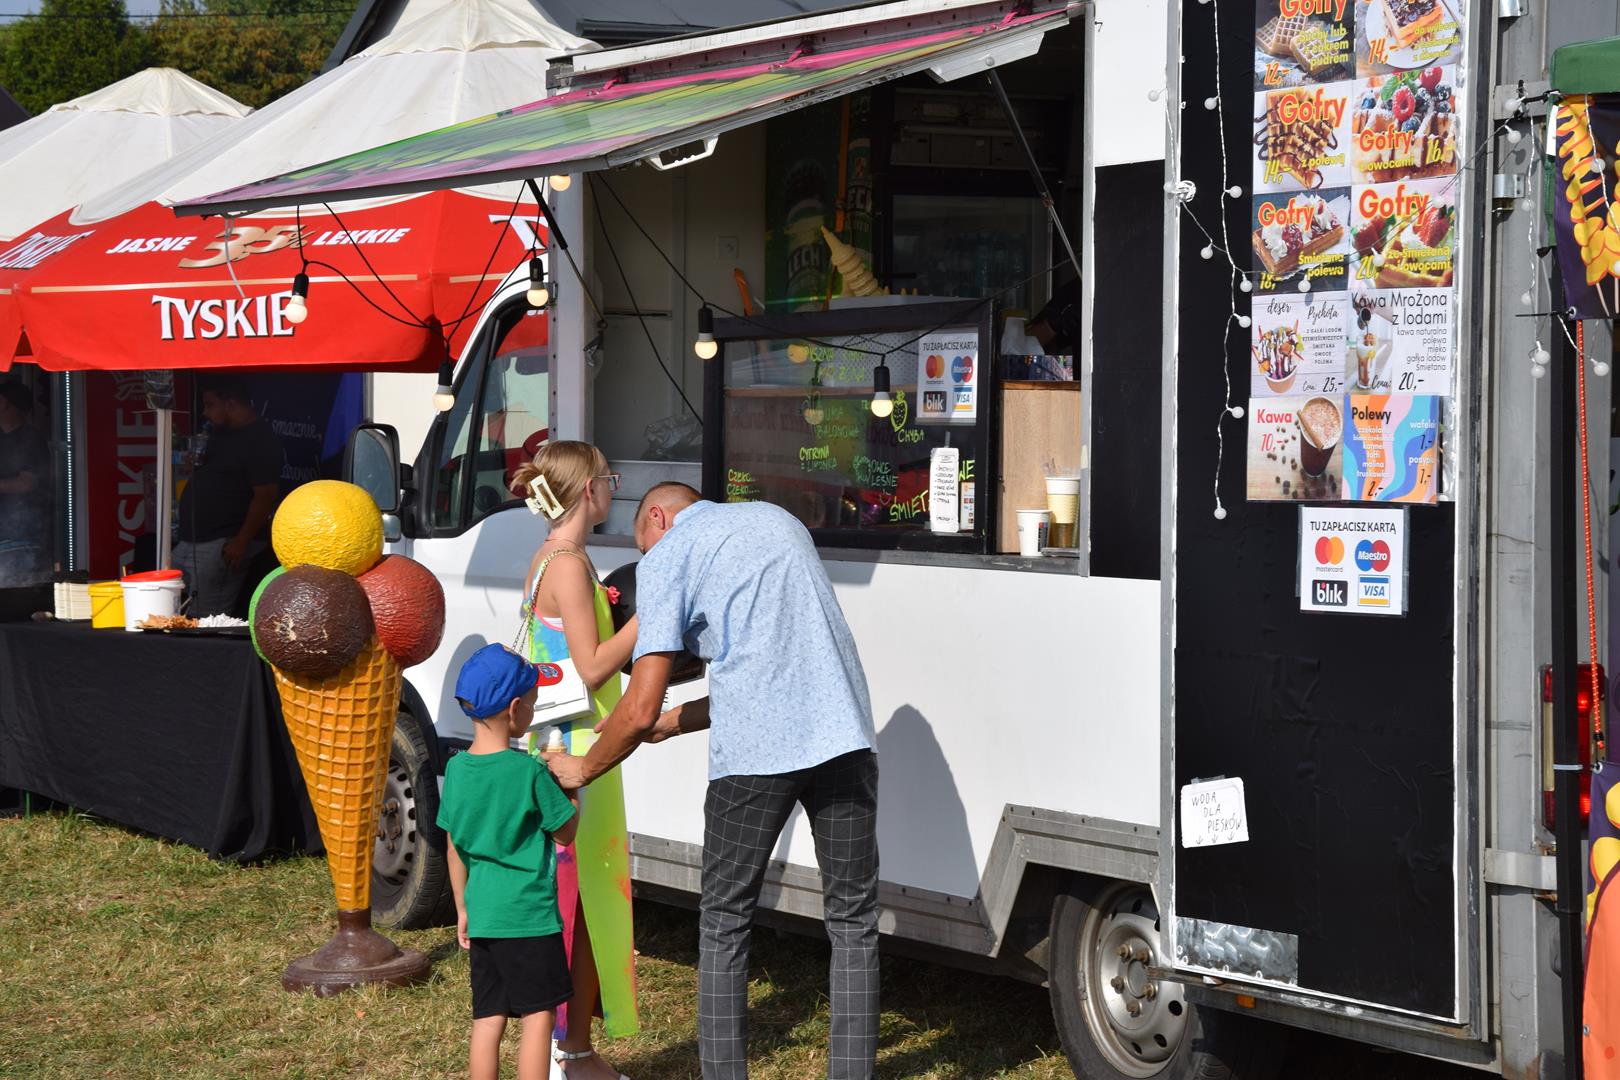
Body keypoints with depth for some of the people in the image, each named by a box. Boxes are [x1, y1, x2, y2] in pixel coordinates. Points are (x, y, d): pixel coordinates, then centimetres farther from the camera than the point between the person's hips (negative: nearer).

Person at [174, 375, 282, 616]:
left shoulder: (259, 439, -12)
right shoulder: (218, 434, 18)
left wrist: (241, 542, -23)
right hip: (189, 541, 10)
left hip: (221, 546, -10)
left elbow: (265, 495, -20)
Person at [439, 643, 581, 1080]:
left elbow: (455, 847, 11)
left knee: (487, 1019, 10)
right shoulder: (529, 772, -14)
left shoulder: (456, 769, 4)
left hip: (482, 915, 6)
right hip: (529, 915, -6)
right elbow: (565, 831, -4)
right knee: (539, 1014, 1)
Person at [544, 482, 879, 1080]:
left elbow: (640, 709, 0)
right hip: (845, 737, 5)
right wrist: (677, 722, 31)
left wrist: (582, 770, 17)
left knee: (724, 925, 11)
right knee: (853, 922, 11)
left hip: (756, 755, -5)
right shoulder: (777, 520, 25)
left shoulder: (666, 558, 6)